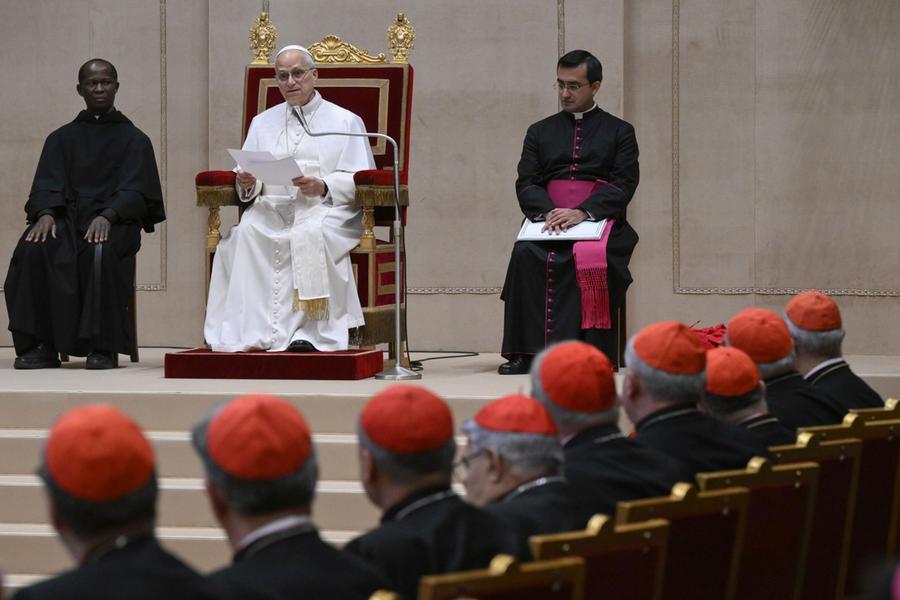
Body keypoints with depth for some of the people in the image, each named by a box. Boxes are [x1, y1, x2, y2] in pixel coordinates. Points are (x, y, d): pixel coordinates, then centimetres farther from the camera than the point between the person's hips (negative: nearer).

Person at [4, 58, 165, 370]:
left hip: (115, 221, -2)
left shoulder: (134, 139, 14)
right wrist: (45, 213, -16)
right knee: (34, 250, -31)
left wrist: (107, 216, -21)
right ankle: (39, 346, -30)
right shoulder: (61, 139, 21)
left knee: (101, 253, -38)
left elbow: (135, 191, 0)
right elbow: (47, 185, 8)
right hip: (68, 218, 2)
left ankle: (103, 347, -33)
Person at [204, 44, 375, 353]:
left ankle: (307, 331, -37)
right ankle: (253, 331, -37)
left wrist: (323, 187, -16)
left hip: (326, 209, -3)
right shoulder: (263, 122, 25)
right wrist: (248, 184, -7)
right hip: (272, 208, 3)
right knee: (245, 233, -32)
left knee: (310, 234, -38)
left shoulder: (345, 122, 13)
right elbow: (247, 185, 18)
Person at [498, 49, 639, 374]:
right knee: (525, 255, -31)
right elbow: (526, 184, 11)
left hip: (600, 221, -2)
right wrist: (548, 212, -12)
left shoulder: (619, 131, 15)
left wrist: (582, 213, -16)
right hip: (547, 220, 2)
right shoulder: (540, 132, 23)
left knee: (592, 259, -36)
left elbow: (623, 185, 1)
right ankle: (525, 351, -33)